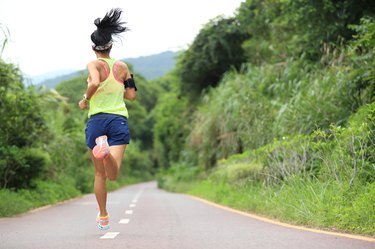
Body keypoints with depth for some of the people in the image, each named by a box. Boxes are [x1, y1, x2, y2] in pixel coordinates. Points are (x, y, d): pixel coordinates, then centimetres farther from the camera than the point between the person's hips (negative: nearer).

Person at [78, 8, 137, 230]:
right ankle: (107, 150, -46)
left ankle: (103, 217, 20)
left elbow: (94, 83, -22)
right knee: (113, 175, -14)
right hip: (119, 120, 1)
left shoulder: (94, 64, -2)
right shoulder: (123, 67, 9)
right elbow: (132, 95, 11)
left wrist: (86, 100, -4)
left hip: (96, 120, -1)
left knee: (100, 174, 14)